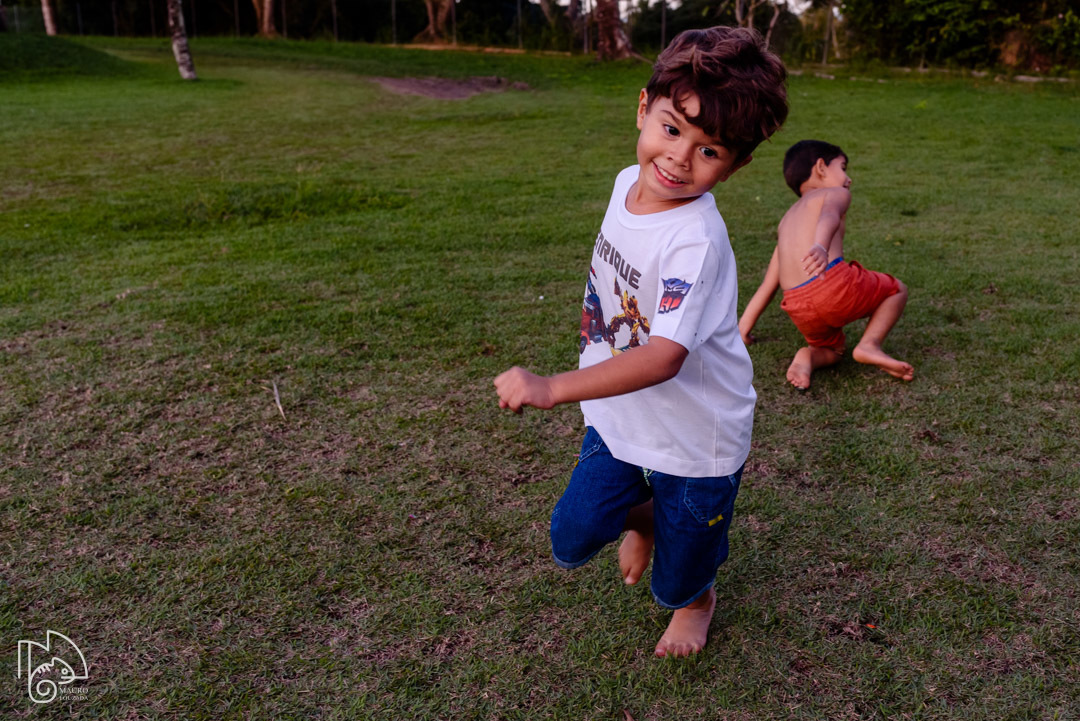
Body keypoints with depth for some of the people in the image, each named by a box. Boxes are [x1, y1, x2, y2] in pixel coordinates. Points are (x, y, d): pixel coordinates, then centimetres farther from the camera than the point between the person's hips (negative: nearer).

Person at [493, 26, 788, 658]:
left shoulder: (696, 240, -31)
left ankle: (697, 600, 53)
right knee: (572, 540, 5)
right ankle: (643, 514, 36)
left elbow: (664, 356, -39)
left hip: (696, 439, -6)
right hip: (618, 418, 6)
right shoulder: (630, 183, -6)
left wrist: (553, 388, -46)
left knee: (676, 586, 15)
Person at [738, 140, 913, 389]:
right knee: (897, 290, 22)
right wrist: (821, 247, -35)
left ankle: (807, 357, -3)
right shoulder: (836, 193, 13)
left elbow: (768, 284, 29)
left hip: (798, 310, 6)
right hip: (834, 281, -5)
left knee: (832, 348, 30)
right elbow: (829, 217, -14)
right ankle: (870, 343, -1)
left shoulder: (787, 219, 31)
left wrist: (744, 325, 33)